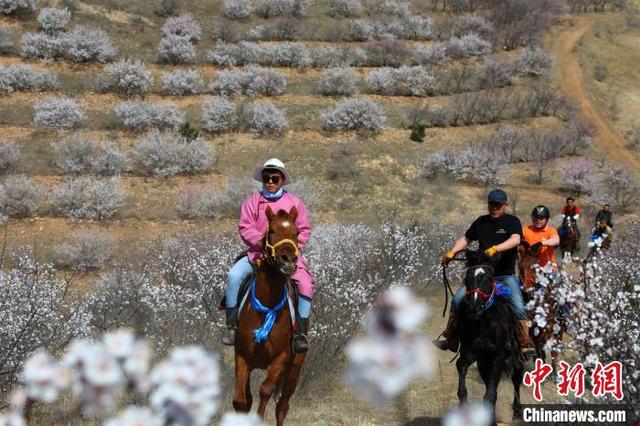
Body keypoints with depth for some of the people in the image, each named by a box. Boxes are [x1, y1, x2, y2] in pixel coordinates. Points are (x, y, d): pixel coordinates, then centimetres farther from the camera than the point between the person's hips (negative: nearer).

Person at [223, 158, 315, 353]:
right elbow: (245, 228, -1)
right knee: (233, 276, -24)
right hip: (257, 253, 0)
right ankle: (231, 326, -14)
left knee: (306, 284, -24)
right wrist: (261, 239, -19)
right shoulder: (252, 202, 7)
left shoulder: (295, 203, 7)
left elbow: (304, 230, 5)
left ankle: (301, 333, -14)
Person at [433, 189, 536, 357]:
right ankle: (450, 340, -1)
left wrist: (495, 249, -37)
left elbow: (515, 239, -21)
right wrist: (451, 252, 3)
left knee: (518, 307, -22)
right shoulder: (481, 222, 13)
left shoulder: (512, 221, -2)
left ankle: (525, 344, -13)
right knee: (457, 300, -10)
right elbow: (466, 238, 20)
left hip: (506, 275, -4)